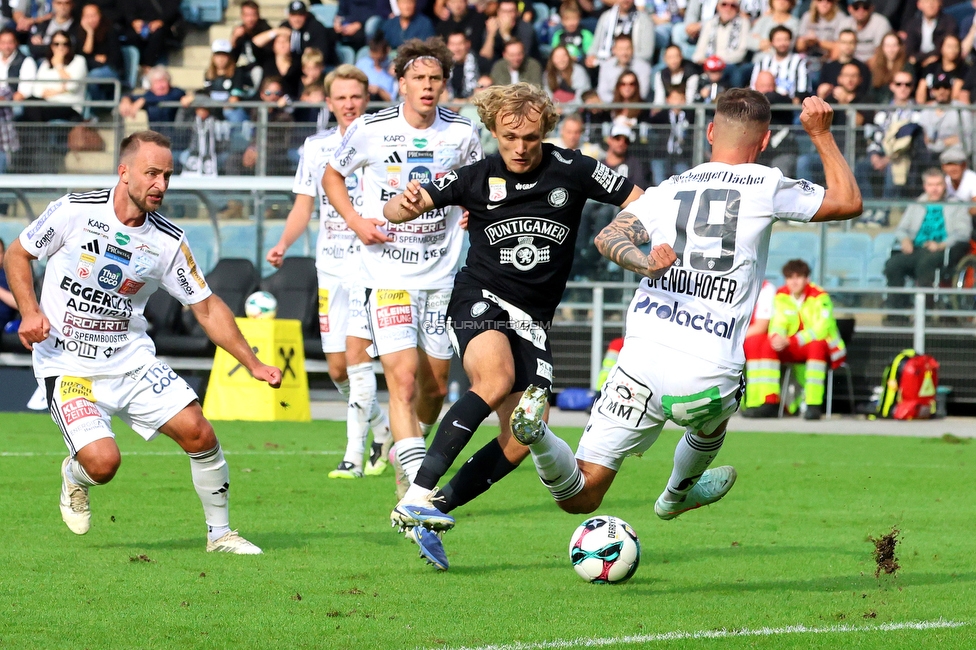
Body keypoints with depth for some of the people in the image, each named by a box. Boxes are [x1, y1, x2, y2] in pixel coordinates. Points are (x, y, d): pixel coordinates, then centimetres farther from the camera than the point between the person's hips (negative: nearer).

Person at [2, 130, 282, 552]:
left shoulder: (168, 241, -4)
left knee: (198, 433, -12)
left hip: (132, 360, 3)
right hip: (68, 366, -3)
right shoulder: (74, 212, -12)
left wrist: (253, 365, -2)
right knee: (103, 461, -21)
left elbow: (206, 307, 5)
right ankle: (74, 476, 18)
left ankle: (220, 533, 9)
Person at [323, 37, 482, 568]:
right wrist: (355, 220, -5)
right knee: (404, 379, -17)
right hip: (388, 276, -4)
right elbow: (332, 175, 11)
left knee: (436, 386, 9)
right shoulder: (370, 130, -5)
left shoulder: (462, 133, 1)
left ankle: (409, 464, 40)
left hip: (441, 275, 4)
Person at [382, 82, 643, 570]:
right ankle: (416, 498, -38)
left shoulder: (573, 172, -3)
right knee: (496, 379, -33)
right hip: (479, 301, -3)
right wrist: (405, 204, -29)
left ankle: (436, 511, 8)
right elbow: (395, 211, -4)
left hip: (532, 319, 3)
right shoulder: (477, 178, -4)